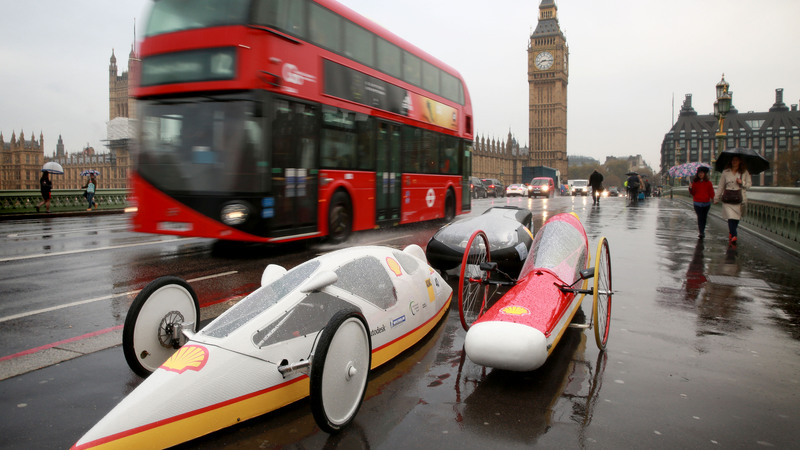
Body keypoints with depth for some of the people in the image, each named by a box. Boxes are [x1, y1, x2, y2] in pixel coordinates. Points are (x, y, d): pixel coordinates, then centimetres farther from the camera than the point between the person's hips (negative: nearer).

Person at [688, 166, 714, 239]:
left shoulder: (708, 183, 2)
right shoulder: (695, 182, 4)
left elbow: (711, 192, 2)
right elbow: (693, 193, 3)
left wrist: (712, 198, -14)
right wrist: (690, 188, -15)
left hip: (706, 203, 1)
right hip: (697, 203, -1)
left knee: (704, 218, 10)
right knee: (700, 217, -9)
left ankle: (702, 231, 25)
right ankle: (701, 233, -11)